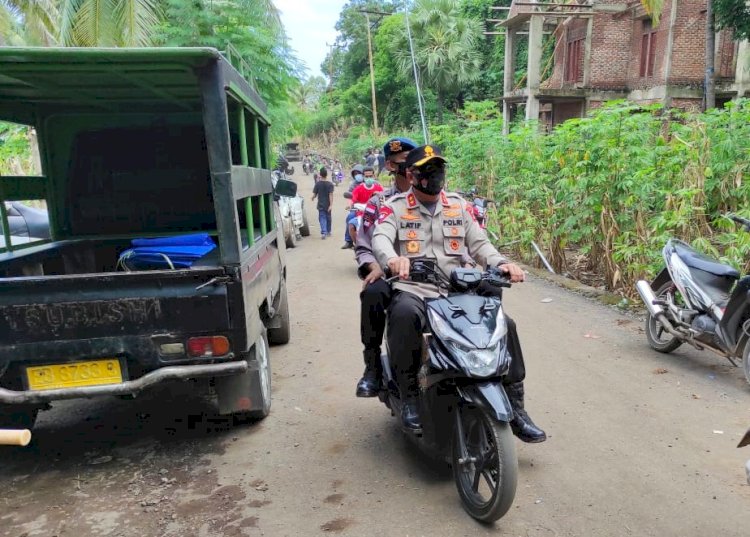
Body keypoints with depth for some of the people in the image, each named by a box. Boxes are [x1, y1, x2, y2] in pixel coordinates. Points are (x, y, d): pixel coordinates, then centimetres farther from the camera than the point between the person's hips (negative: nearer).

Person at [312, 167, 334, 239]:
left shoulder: (318, 184, -6)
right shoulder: (330, 184, -7)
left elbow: (314, 194, -3)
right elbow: (331, 195, -14)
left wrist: (313, 198, 20)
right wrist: (331, 205, -17)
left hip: (321, 205, -1)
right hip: (328, 205, 1)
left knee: (322, 218, -2)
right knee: (328, 218, 16)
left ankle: (323, 232, -20)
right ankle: (328, 232, 30)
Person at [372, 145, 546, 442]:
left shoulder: (458, 205, 15)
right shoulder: (395, 207, 4)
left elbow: (479, 243, 9)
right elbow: (381, 238, -15)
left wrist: (501, 263, -12)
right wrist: (392, 259, -39)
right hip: (412, 290, -3)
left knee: (504, 324, -14)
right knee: (403, 316, -38)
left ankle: (516, 408, 0)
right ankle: (409, 397, -20)